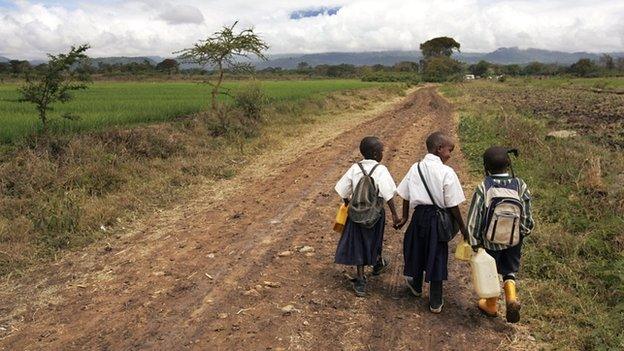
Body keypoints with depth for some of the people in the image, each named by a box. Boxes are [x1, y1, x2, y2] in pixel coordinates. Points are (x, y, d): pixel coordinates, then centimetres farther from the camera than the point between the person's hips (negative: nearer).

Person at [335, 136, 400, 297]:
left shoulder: (354, 168, -6)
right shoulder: (380, 170, -16)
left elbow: (344, 191, -1)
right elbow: (388, 195, -20)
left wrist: (347, 205, 17)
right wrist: (394, 214, -14)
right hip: (375, 214, -2)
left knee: (358, 244, 9)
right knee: (375, 240, 23)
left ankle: (360, 280, 8)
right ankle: (378, 263, 50)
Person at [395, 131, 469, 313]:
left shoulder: (415, 168, -2)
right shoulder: (447, 172, -15)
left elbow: (406, 196, 4)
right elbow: (452, 205, -13)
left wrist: (405, 217, 16)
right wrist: (462, 226, -3)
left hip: (419, 214, 4)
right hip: (438, 217, -3)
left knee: (418, 250, 22)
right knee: (437, 256, 9)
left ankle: (416, 286, 46)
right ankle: (436, 302, 21)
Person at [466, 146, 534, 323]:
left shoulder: (483, 188, -20)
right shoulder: (520, 185, -13)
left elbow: (474, 218, -14)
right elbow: (527, 215, -4)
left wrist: (474, 241, -3)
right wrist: (524, 232, 14)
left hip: (490, 240, -2)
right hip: (514, 240, 2)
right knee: (510, 270, 23)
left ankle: (491, 305, 35)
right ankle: (511, 297, 1)